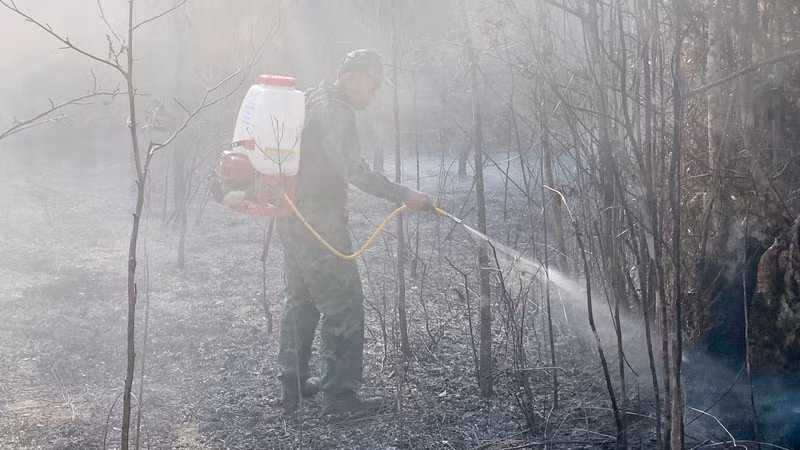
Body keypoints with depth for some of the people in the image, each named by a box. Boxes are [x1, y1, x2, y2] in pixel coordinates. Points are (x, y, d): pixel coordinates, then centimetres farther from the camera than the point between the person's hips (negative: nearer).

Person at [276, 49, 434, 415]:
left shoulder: (312, 102, 16)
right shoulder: (335, 111, -15)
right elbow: (354, 171, -26)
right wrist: (403, 195, -26)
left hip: (292, 219, 10)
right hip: (319, 224, -10)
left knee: (300, 299, 19)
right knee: (343, 303, -4)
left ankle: (293, 384, 28)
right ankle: (338, 394, 0)